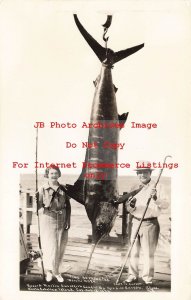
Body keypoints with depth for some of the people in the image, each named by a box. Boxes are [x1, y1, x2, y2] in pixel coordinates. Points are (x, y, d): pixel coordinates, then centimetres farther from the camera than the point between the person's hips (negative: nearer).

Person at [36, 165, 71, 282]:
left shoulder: (63, 189, 3)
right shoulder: (42, 189, -5)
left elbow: (68, 206, 6)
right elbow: (39, 206, -1)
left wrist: (68, 221, 1)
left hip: (62, 221, 3)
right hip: (48, 221, -3)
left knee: (60, 248, 9)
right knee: (50, 247, -3)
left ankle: (56, 271, 28)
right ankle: (48, 270, 23)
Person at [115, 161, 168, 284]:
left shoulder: (157, 187, -2)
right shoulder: (134, 188, 10)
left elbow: (165, 205, -13)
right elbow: (129, 209, 10)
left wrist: (155, 198, -30)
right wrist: (131, 205, -12)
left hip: (150, 224, -4)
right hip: (136, 222, 4)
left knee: (148, 252, 2)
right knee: (134, 251, 9)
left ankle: (148, 278, 17)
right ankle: (133, 275, 23)